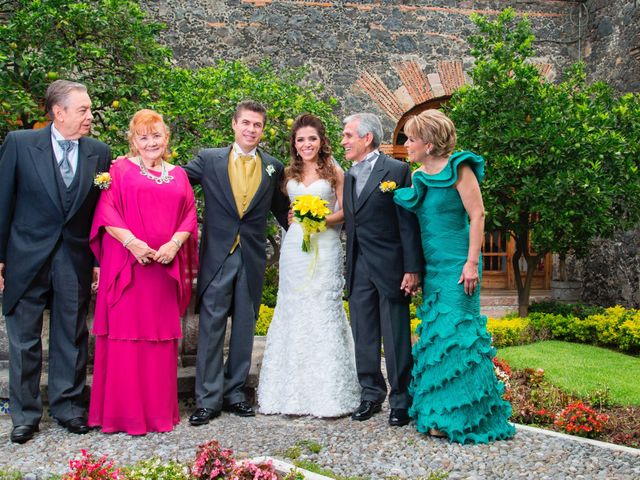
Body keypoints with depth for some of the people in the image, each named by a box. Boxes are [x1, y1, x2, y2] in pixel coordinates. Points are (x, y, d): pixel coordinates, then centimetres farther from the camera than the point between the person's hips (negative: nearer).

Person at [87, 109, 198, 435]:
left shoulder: (178, 175, 16)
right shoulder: (120, 170, 4)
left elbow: (189, 216, 10)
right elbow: (106, 212, -5)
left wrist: (174, 243, -8)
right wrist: (131, 242, -18)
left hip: (166, 267, 4)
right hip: (127, 264, -3)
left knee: (162, 336, 8)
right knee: (125, 334, -2)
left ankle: (160, 410, 18)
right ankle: (123, 411, 7)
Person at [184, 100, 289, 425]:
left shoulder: (273, 167, 9)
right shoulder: (208, 159, 3)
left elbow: (281, 209, 18)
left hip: (252, 258, 2)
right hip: (217, 254, -2)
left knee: (244, 328, 9)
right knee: (211, 326, -2)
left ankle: (235, 393, 21)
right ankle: (208, 399, 6)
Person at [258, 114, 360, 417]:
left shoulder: (334, 171, 3)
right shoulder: (289, 173, 13)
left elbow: (345, 211, 1)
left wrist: (323, 220, -15)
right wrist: (293, 218, 0)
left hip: (325, 247, -4)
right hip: (294, 247, 4)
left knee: (324, 314, -6)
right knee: (294, 314, 2)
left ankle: (329, 395, 1)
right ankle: (296, 394, 8)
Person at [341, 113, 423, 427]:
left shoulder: (397, 171, -6)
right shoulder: (349, 176, 14)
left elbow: (409, 223, -10)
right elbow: (350, 221, 14)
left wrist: (412, 268, -15)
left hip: (390, 267, -6)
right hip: (359, 269, 6)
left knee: (396, 340, 2)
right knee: (364, 338, 12)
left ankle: (401, 401, 13)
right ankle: (370, 395, 25)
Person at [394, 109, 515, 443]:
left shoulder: (458, 169, -10)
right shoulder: (419, 177, 11)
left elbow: (477, 215, -12)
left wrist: (472, 262, -17)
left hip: (456, 265, -8)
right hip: (432, 266, 8)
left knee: (455, 333, -7)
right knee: (434, 334, 10)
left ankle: (462, 417, 1)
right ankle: (439, 414, 19)